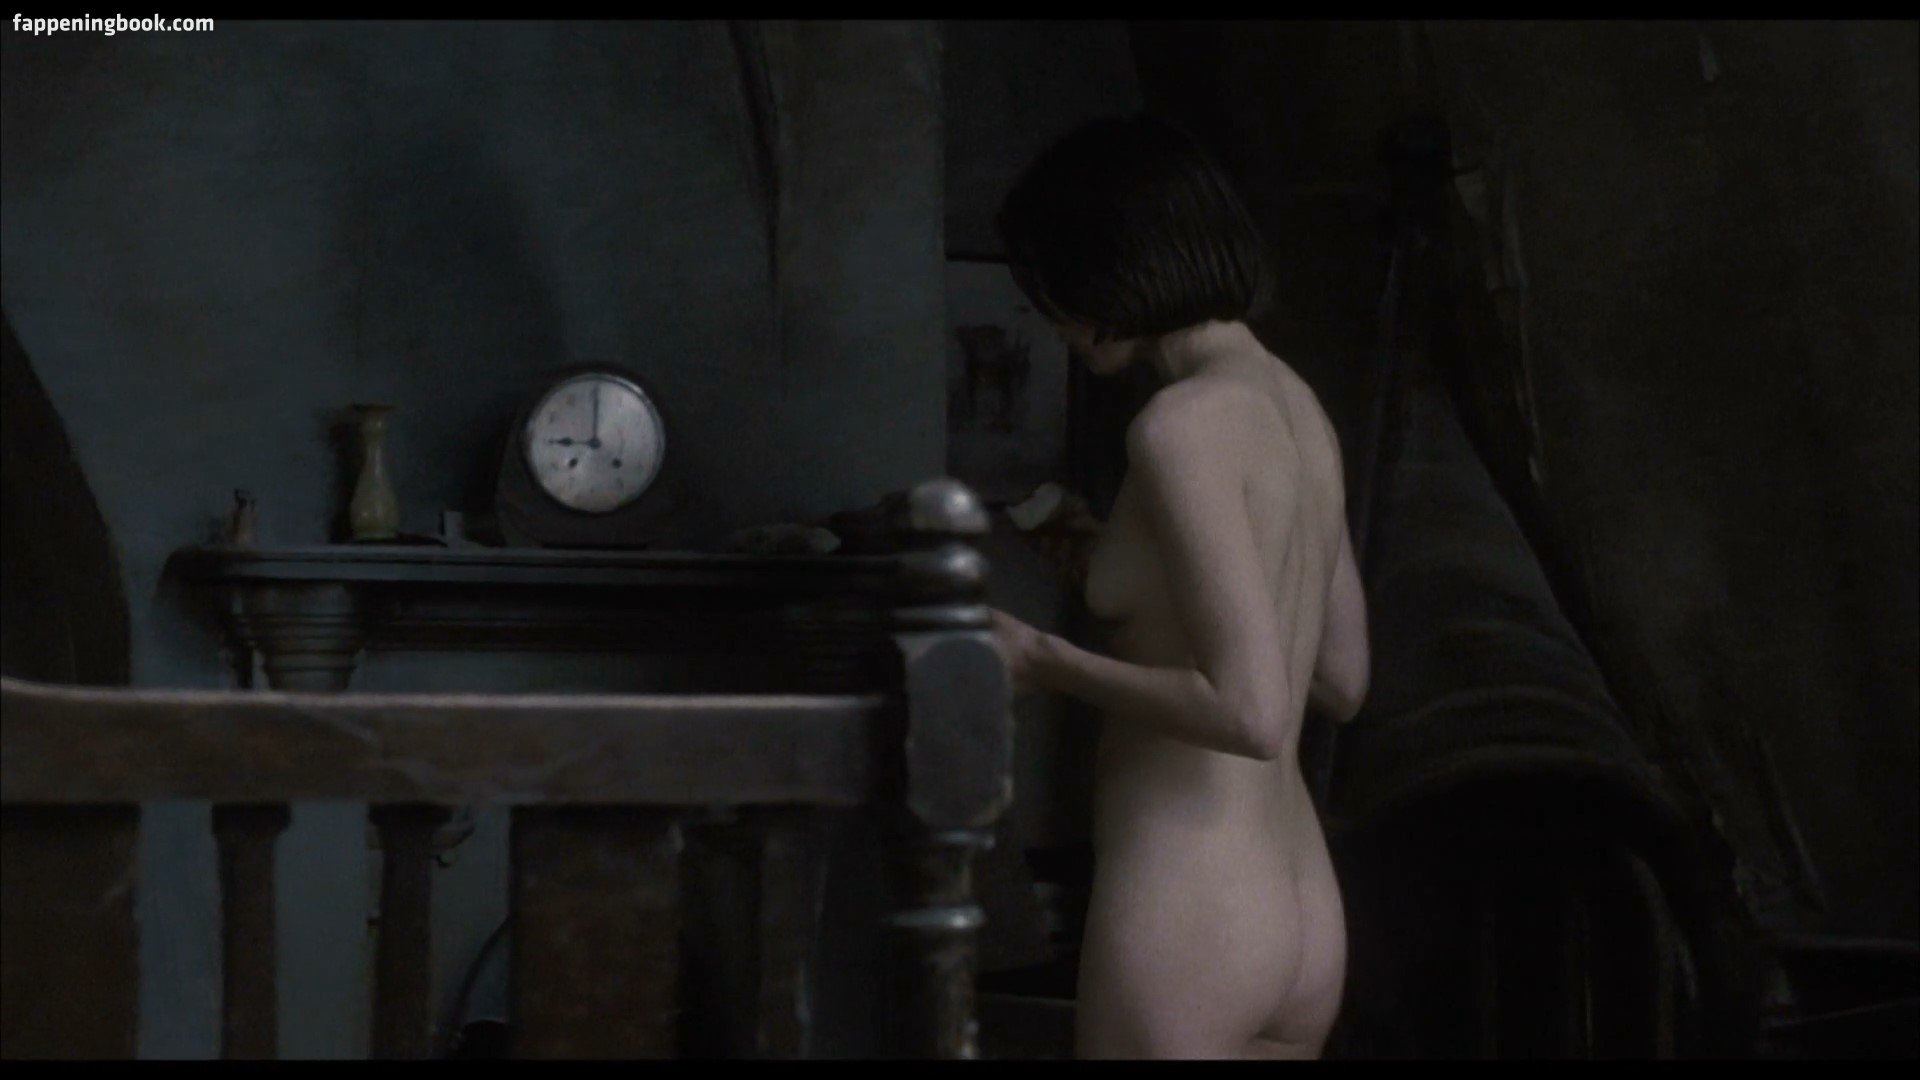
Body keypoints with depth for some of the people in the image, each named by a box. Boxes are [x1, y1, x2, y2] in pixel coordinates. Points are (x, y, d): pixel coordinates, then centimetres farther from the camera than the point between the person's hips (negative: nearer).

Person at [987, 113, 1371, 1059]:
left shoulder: (1183, 424, -16)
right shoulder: (1296, 407, 11)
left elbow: (1249, 711, -21)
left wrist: (1045, 662, -10)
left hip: (1186, 914, -9)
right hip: (1301, 915, 9)